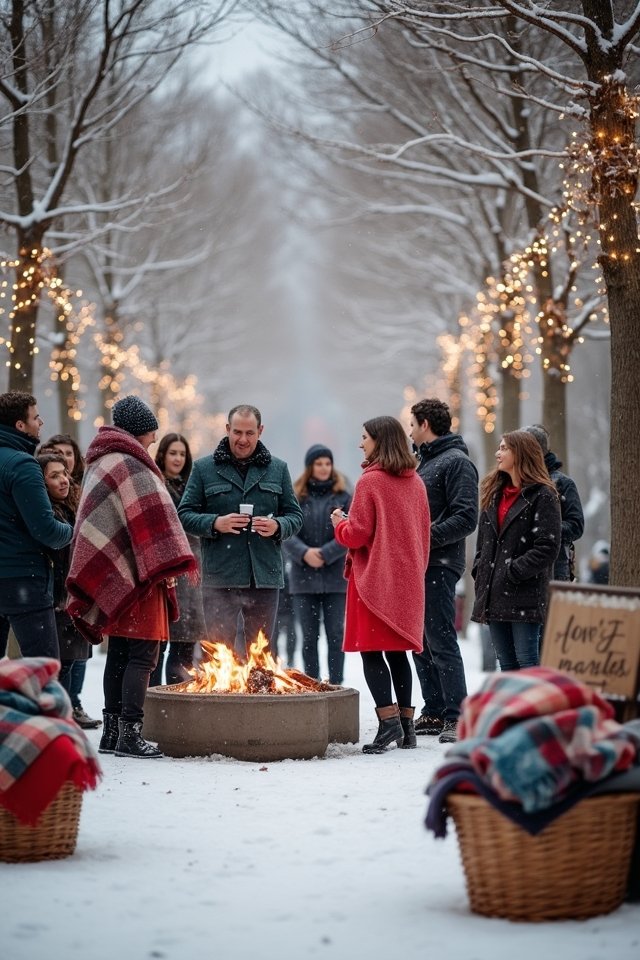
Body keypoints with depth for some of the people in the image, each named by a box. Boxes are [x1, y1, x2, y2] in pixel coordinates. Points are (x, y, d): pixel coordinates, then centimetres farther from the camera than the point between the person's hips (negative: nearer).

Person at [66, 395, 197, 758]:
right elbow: (152, 516, -19)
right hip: (136, 572, -10)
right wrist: (178, 560, -18)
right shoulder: (130, 463, -13)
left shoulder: (102, 461, 19)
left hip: (111, 574, 10)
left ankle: (112, 732, 15)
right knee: (143, 655, -9)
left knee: (119, 654, 13)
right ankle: (130, 734, -11)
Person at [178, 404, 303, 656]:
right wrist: (215, 524, -15)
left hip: (265, 576, 2)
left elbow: (295, 515, 14)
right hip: (220, 577, -2)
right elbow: (185, 515, 4)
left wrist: (278, 526, -9)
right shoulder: (204, 468, 6)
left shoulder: (278, 469, 13)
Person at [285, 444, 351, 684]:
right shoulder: (296, 497, 5)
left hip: (335, 576, -1)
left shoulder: (342, 497, 3)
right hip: (304, 577, 1)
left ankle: (335, 685, 4)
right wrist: (304, 553, -18)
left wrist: (324, 554, -16)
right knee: (309, 637, 6)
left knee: (335, 634, 0)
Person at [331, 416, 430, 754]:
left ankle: (388, 720, -16)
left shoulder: (370, 481, -12)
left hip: (375, 578, -7)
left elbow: (356, 535, -13)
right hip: (408, 577, 7)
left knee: (371, 650, -4)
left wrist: (339, 524, 6)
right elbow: (423, 532, 14)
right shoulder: (415, 482, 9)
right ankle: (406, 723, 11)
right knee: (397, 650, 12)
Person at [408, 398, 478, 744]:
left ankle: (457, 717, -8)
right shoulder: (425, 462, 21)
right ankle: (434, 713, 17)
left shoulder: (456, 462, -8)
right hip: (417, 566, 10)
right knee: (421, 644, 11)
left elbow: (466, 518, -16)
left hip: (439, 566, -10)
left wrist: (428, 536, -21)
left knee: (441, 642, -10)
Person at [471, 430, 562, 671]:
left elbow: (547, 547, -14)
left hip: (525, 595, -7)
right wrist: (478, 570, 7)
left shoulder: (542, 496, -7)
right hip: (493, 593, 8)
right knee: (506, 663, 10)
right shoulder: (494, 492, 17)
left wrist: (514, 572, -15)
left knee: (526, 660, -9)